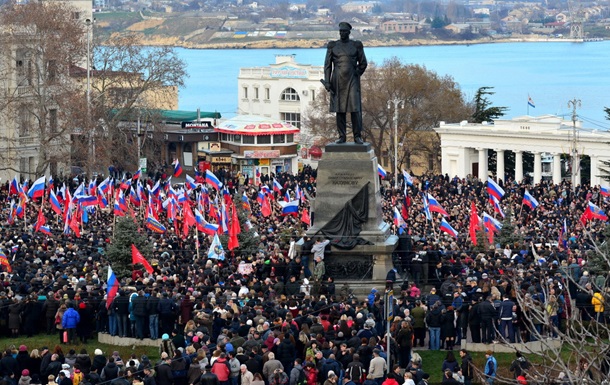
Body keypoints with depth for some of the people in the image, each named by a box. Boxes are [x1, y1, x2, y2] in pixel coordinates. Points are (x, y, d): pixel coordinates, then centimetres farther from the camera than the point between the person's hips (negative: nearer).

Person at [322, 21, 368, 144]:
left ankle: (357, 136, -2)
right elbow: (328, 65, 4)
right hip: (337, 81, 1)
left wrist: (355, 77, 2)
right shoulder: (332, 46, 5)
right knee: (339, 109, 2)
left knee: (355, 108, -8)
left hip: (352, 81, -1)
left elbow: (363, 64, 9)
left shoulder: (356, 45, 3)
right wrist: (327, 81, -5)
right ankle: (342, 136, 8)